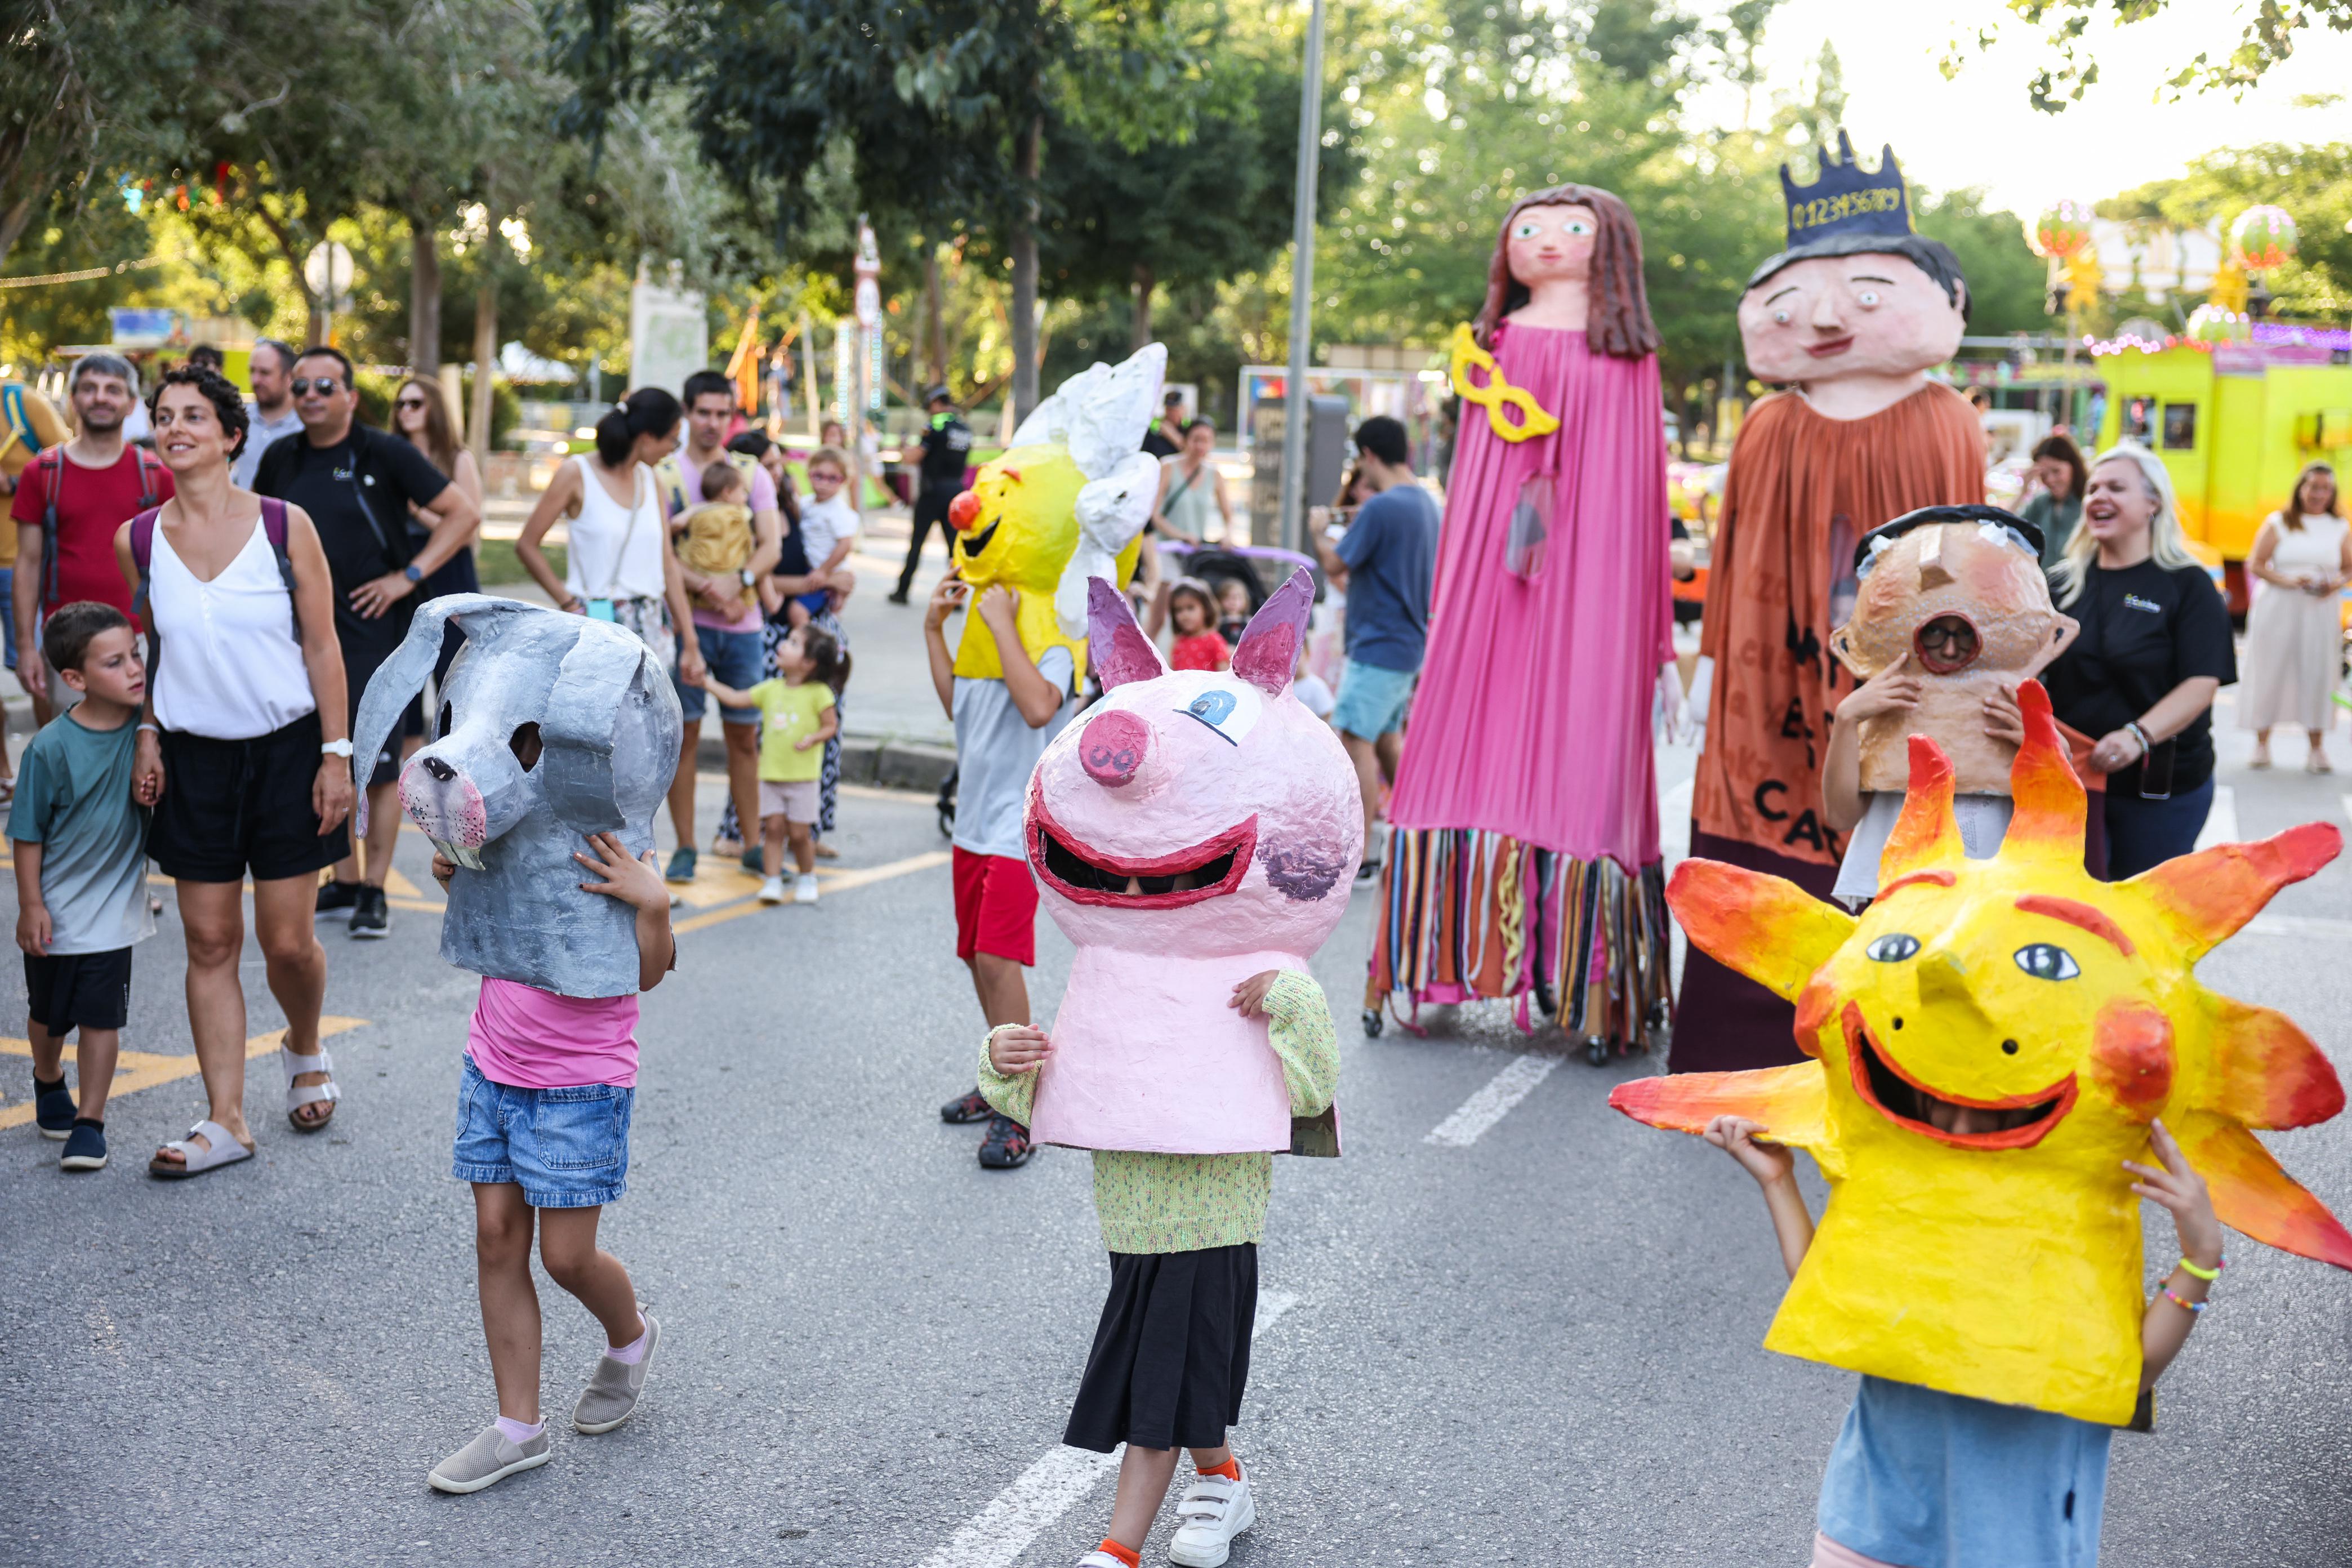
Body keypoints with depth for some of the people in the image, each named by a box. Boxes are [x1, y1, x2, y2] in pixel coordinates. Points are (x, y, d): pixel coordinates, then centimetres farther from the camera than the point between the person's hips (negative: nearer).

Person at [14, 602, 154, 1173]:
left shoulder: (147, 725, -11)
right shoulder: (51, 747, -19)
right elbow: (28, 833, -11)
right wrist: (31, 906, -10)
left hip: (113, 910, 1)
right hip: (55, 911, -1)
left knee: (102, 1017, 1)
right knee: (49, 1013, 19)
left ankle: (90, 1121, 12)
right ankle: (48, 1082, 46)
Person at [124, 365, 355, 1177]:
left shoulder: (284, 525, -8)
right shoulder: (137, 540, 0)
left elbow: (322, 646, -5)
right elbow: (149, 649, 14)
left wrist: (336, 754, -8)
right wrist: (147, 734, 3)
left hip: (287, 749, -2)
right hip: (195, 758, 2)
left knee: (287, 940, 0)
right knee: (210, 943, 3)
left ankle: (305, 1049, 33)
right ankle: (226, 1121, 12)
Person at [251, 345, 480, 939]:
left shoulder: (384, 454, -7)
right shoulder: (281, 459, 7)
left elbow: (464, 513, -7)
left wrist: (408, 576, -11)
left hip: (373, 629, -5)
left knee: (379, 766, -3)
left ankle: (375, 891, 6)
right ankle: (344, 882, 21)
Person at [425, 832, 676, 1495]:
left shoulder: (620, 865, -13)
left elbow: (650, 972, -20)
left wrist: (654, 904, -35)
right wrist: (453, 877, 3)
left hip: (581, 1090, -6)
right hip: (492, 1071, 6)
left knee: (567, 1257, 0)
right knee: (497, 1242, 7)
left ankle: (630, 1340, 35)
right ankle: (518, 1428, 17)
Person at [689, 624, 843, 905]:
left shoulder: (818, 693, -7)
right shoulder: (771, 689, 7)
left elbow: (831, 726, -5)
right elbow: (736, 698, 11)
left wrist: (812, 738, -23)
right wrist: (706, 681, 8)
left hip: (802, 776, -4)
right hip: (770, 773, 4)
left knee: (799, 832, 1)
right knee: (773, 827, 1)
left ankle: (807, 878, 21)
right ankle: (772, 882, 6)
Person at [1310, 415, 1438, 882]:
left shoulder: (1381, 508, -18)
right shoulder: (1425, 503, 12)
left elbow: (1335, 565, -12)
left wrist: (1318, 536, 6)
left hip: (1379, 646, -10)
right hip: (1409, 641, 10)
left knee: (1355, 738, -9)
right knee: (1386, 738, 19)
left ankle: (1360, 856, -9)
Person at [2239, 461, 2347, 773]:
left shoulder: (2339, 528, 9)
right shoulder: (2278, 523, 2)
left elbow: (2348, 568, 12)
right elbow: (2256, 565, -1)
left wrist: (2335, 583, -10)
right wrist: (2287, 581, -17)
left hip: (2320, 611, 1)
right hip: (2277, 608, -1)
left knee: (2318, 674, -2)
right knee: (2270, 672, -1)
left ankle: (2317, 748, 4)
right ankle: (2262, 745, 9)